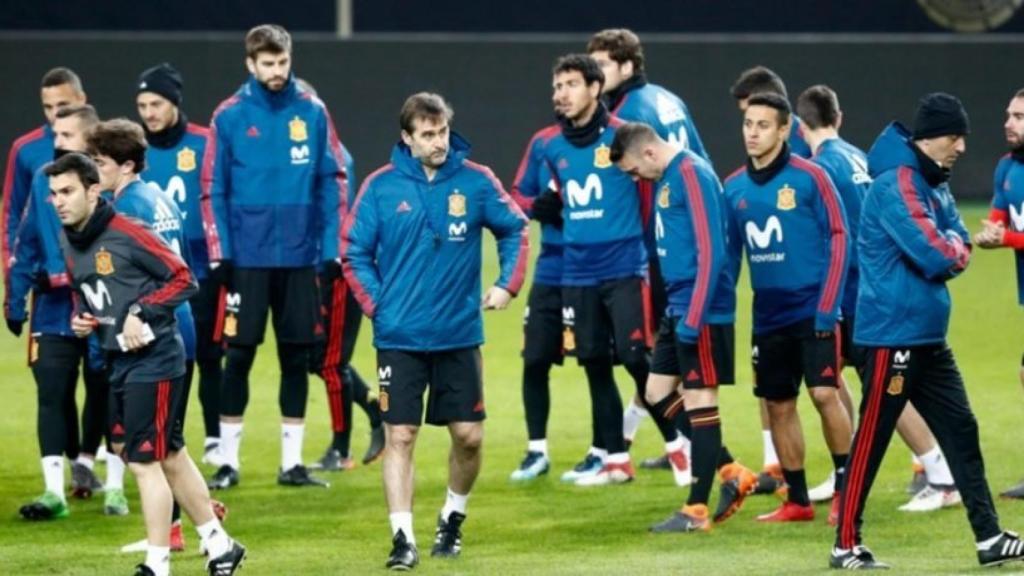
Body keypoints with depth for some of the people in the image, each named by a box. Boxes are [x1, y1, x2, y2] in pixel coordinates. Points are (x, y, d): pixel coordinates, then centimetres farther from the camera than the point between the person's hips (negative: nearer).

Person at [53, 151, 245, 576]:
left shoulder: (127, 234, -17)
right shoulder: (69, 242, 7)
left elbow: (183, 280, -13)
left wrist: (141, 313, -21)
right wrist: (82, 320, 1)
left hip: (154, 361, -9)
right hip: (121, 363, 9)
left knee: (144, 461, -6)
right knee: (170, 457, 15)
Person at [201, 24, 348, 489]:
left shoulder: (313, 113, 3)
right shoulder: (229, 116, -1)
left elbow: (333, 184, 5)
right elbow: (213, 190, -1)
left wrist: (332, 249, -1)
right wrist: (219, 254, -7)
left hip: (300, 258, 2)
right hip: (247, 257, -2)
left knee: (297, 359, 6)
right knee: (239, 356, 0)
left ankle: (292, 462, 13)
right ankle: (228, 462, 7)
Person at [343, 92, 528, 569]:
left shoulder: (475, 181, -2)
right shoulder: (382, 188, -4)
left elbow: (515, 229, 10)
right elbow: (354, 253, 2)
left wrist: (508, 283, -1)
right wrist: (378, 306, -5)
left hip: (459, 334, 1)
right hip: (400, 337, -1)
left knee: (468, 435, 4)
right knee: (399, 435, -4)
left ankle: (453, 519, 27)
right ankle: (402, 535, -1)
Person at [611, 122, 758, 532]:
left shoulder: (692, 174, -15)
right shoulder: (664, 180, 13)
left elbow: (711, 252, -20)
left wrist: (693, 318, -21)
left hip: (702, 310, -10)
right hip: (677, 308, 10)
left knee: (699, 400, -3)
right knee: (658, 394, 12)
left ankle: (697, 510, 3)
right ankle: (731, 472, 19)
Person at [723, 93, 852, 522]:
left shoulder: (809, 177, -8)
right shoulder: (734, 188, 6)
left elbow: (838, 237, -7)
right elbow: (728, 250, 15)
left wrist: (828, 307, -12)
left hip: (811, 309, -5)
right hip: (768, 316, 5)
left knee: (824, 393, -13)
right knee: (778, 405, 7)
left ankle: (847, 488, 1)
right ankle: (797, 500, 17)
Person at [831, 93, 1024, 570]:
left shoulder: (936, 186, 13)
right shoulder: (895, 186, -17)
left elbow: (959, 254, 10)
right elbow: (936, 256, -22)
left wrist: (948, 247, -10)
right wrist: (951, 245, -2)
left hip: (929, 338, 10)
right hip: (892, 337, -10)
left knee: (961, 432, 8)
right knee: (871, 441, -4)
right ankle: (846, 545, 2)